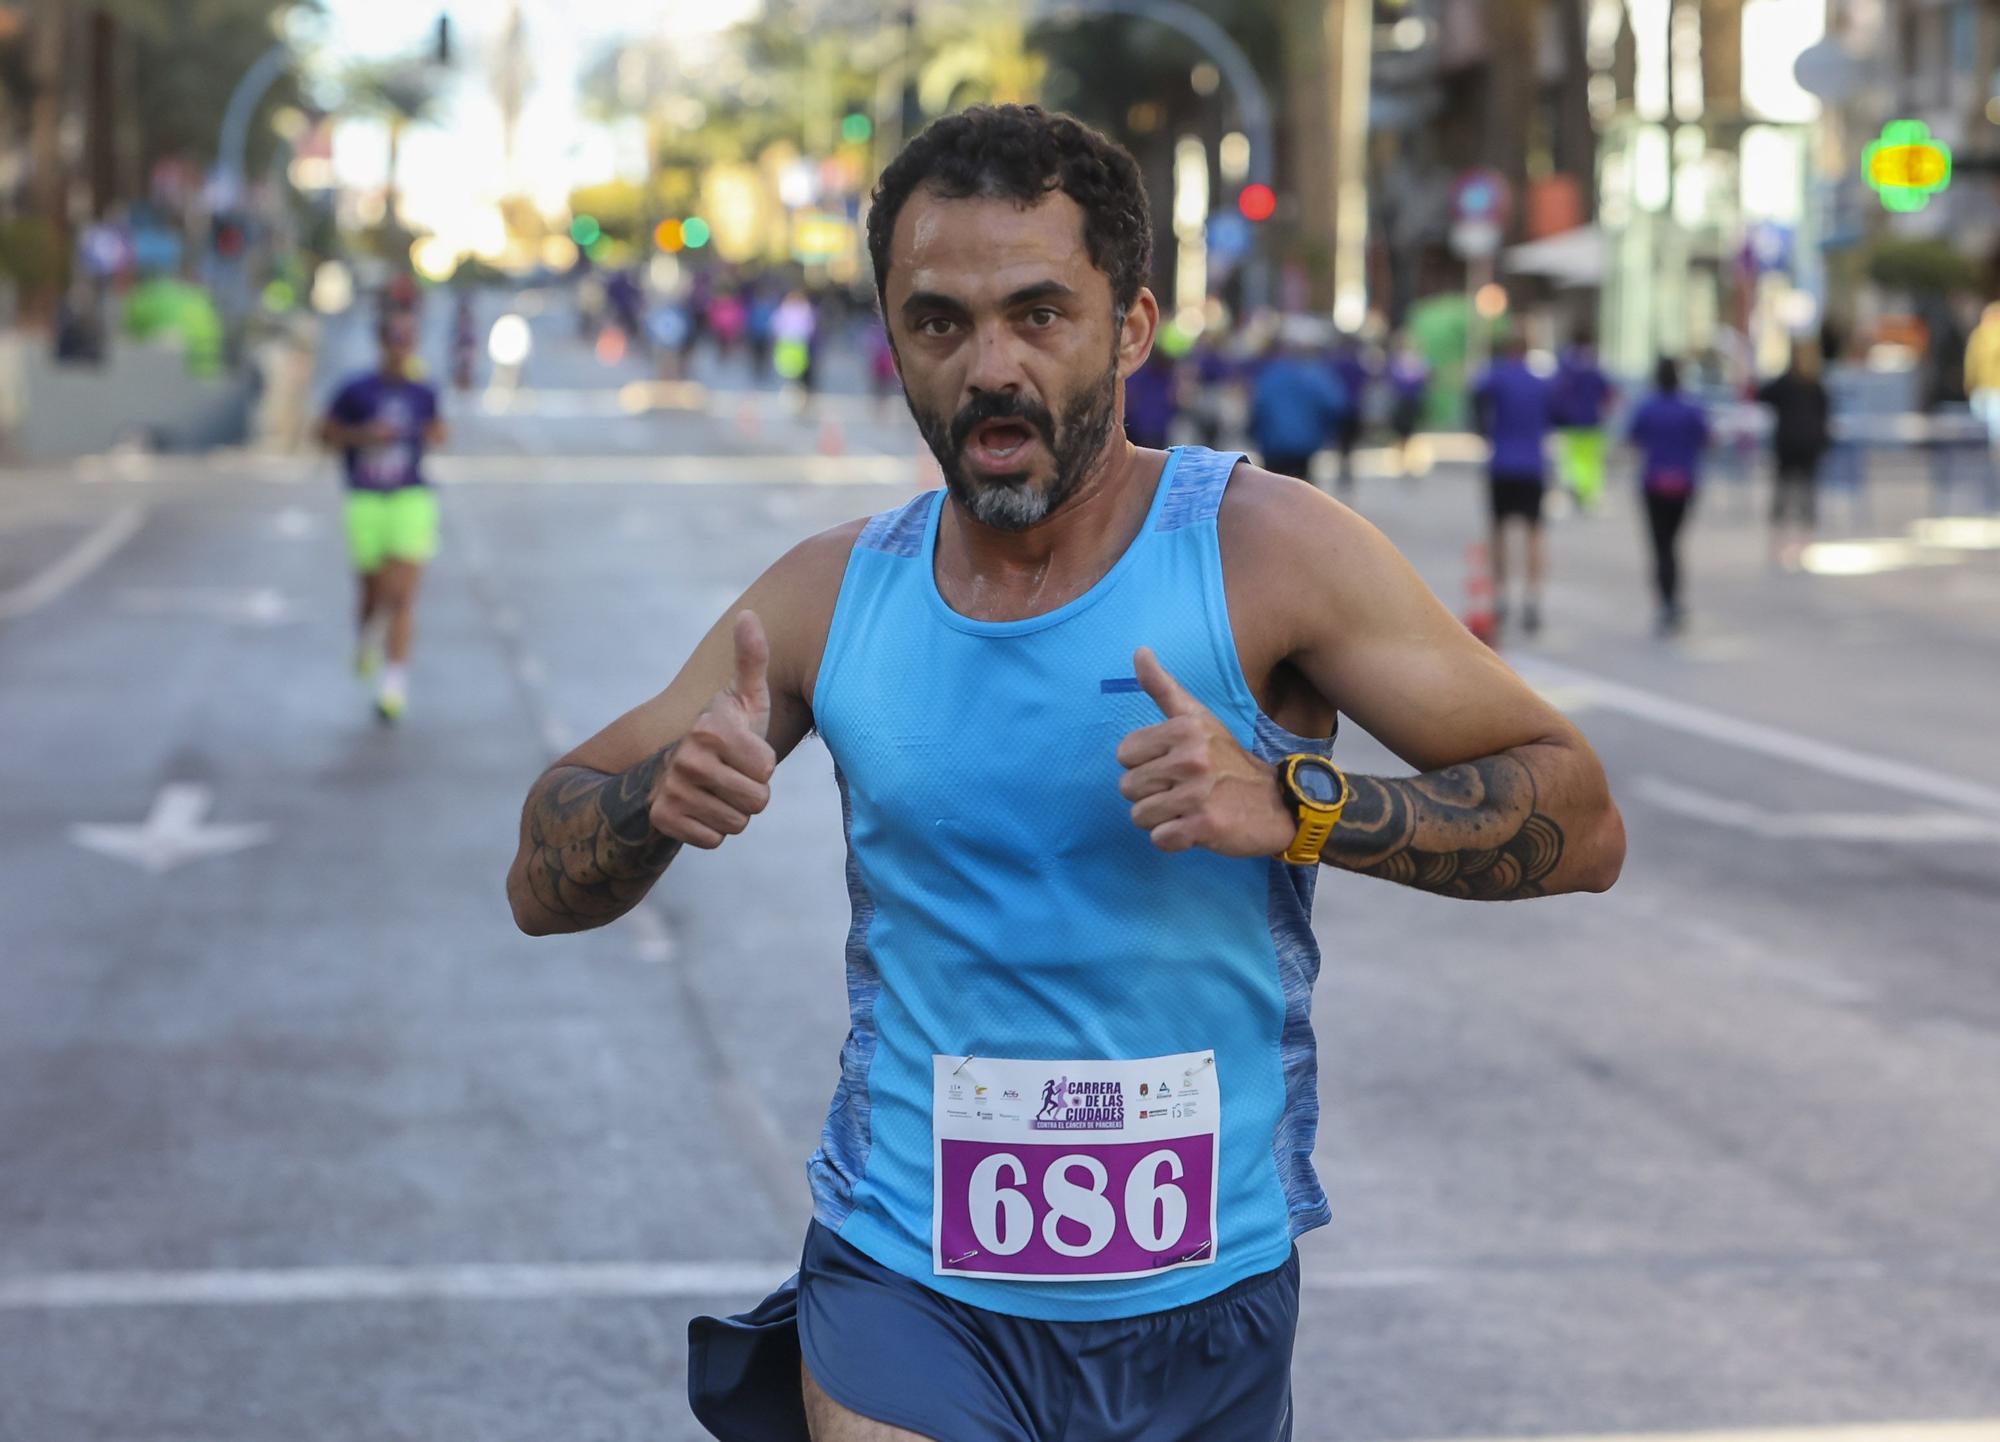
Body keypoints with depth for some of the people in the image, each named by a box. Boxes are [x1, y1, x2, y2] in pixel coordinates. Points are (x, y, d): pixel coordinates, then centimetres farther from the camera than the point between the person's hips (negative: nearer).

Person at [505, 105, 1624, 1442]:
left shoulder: (1264, 550, -9)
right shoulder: (833, 597, -1)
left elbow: (1581, 822, -10)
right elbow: (543, 883, 7)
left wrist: (1289, 806, -25)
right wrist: (666, 796, -15)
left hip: (1203, 1299, 0)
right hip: (906, 1288, 1)